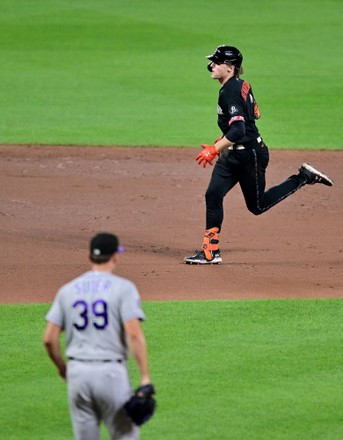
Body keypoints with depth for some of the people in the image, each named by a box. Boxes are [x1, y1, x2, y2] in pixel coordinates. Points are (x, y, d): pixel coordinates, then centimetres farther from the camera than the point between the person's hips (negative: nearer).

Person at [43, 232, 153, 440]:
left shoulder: (67, 290, 8)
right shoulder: (123, 287, -5)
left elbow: (49, 338, 4)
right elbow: (134, 334, -15)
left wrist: (62, 366, 21)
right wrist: (145, 376, -14)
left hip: (77, 373, 4)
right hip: (111, 372, -4)